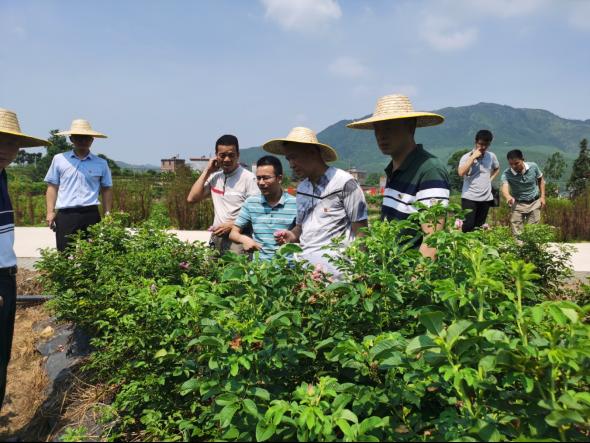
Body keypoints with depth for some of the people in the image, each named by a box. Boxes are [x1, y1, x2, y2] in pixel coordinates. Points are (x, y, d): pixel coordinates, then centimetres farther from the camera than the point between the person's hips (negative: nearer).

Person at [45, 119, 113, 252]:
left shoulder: (101, 163, 8)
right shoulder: (59, 159, 7)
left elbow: (106, 189, 13)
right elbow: (52, 187, 9)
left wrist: (107, 214, 7)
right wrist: (50, 212, 1)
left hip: (91, 215, 0)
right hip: (65, 215, 0)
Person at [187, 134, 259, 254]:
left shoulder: (248, 178, -8)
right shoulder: (214, 177, 11)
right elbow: (192, 199, 5)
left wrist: (232, 225, -16)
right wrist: (207, 172, 4)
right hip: (217, 238, 5)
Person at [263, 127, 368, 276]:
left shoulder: (344, 182, -5)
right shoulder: (301, 188, 16)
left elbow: (360, 230, -5)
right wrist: (292, 236, 5)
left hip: (332, 258, -6)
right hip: (304, 258, 6)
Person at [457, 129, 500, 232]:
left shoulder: (492, 156, 7)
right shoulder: (467, 157, -6)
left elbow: (497, 169, 27)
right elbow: (461, 173, -23)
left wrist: (490, 179, 10)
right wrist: (473, 157, -19)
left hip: (486, 198, 5)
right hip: (469, 197, -4)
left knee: (479, 226, 9)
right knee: (468, 226, -11)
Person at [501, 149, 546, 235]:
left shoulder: (533, 167, -12)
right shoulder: (506, 173, -21)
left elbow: (541, 180, 7)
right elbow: (504, 187, -39)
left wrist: (542, 196, 1)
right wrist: (508, 197, -61)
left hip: (534, 203, 2)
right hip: (517, 204, -1)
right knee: (516, 233, -1)